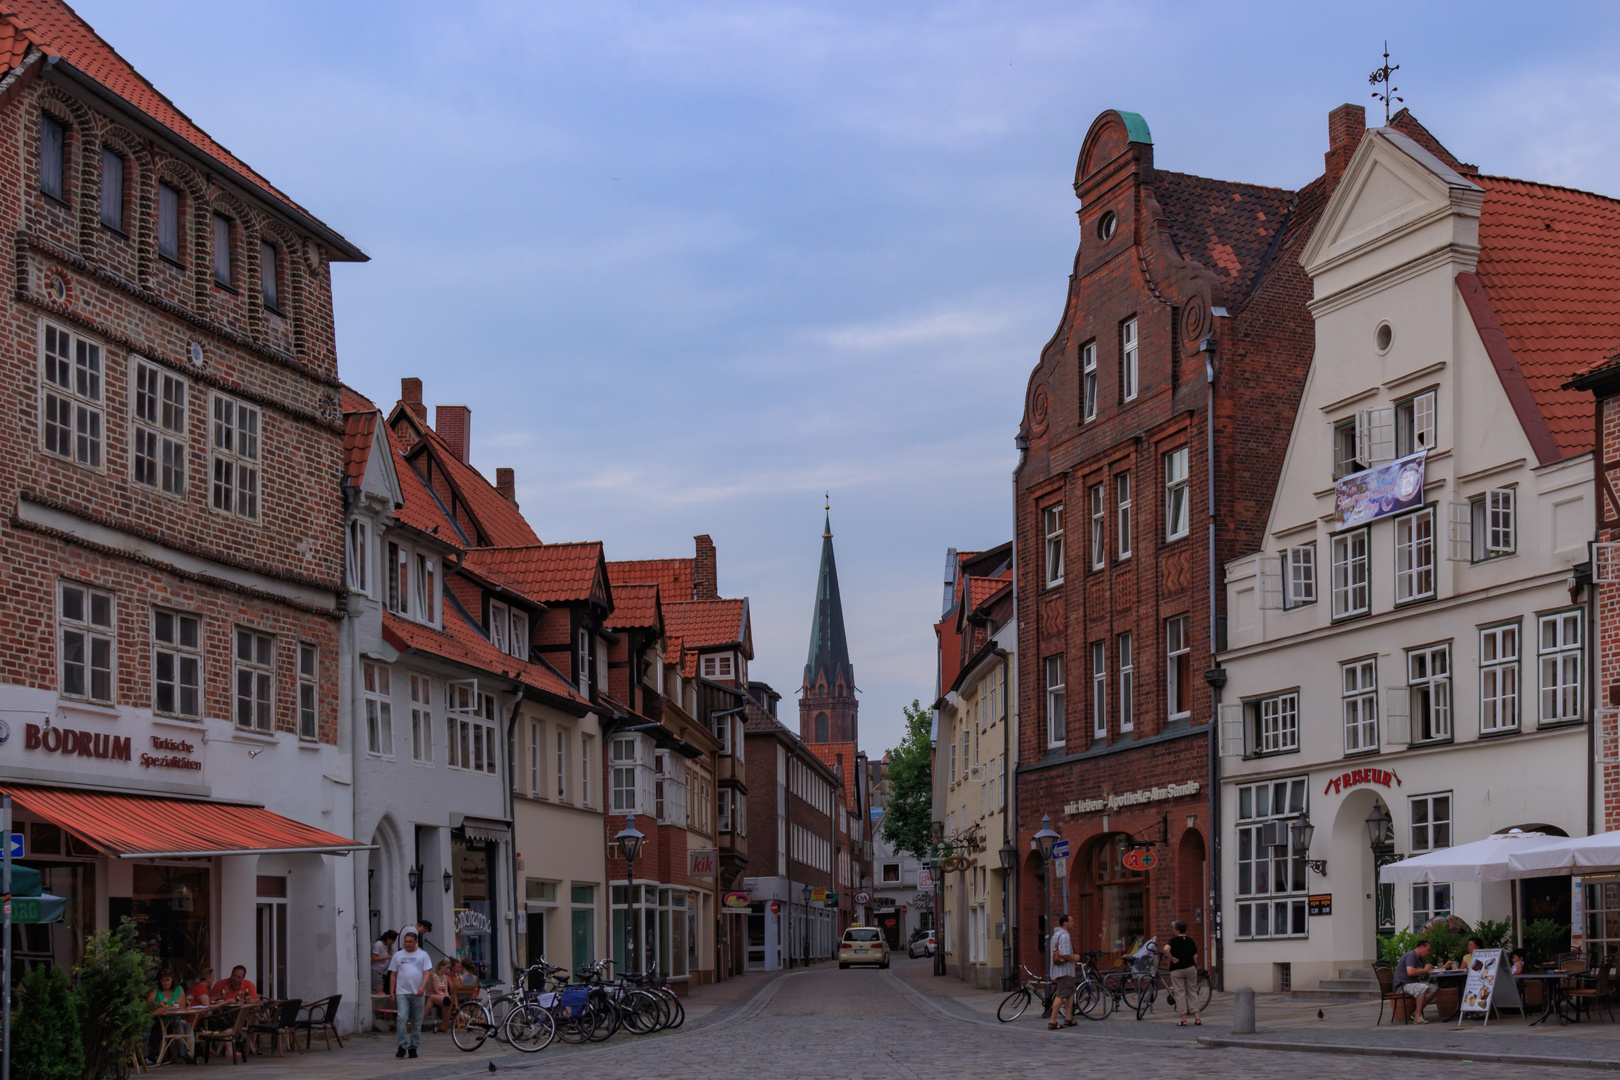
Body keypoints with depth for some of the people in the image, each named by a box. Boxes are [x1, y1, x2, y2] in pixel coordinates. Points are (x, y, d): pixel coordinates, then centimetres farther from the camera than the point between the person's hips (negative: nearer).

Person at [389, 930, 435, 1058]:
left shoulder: (423, 955, 7)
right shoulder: (398, 956, 11)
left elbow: (426, 973, 1)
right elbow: (393, 975, 13)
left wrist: (422, 987, -15)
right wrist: (392, 992, 7)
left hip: (417, 993, 0)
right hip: (402, 993, 0)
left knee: (417, 1022, 4)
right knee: (401, 1018, -16)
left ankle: (413, 1047, 13)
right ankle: (402, 1046, -15)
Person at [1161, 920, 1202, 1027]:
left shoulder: (1174, 940, -8)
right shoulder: (1190, 941, 6)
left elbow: (1166, 948, -28)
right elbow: (1195, 956, 9)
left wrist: (1171, 958, -15)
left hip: (1177, 970, -4)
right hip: (1190, 968, 4)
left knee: (1180, 994, 2)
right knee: (1192, 992, 10)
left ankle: (1184, 1019, -1)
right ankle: (1197, 1018, 4)